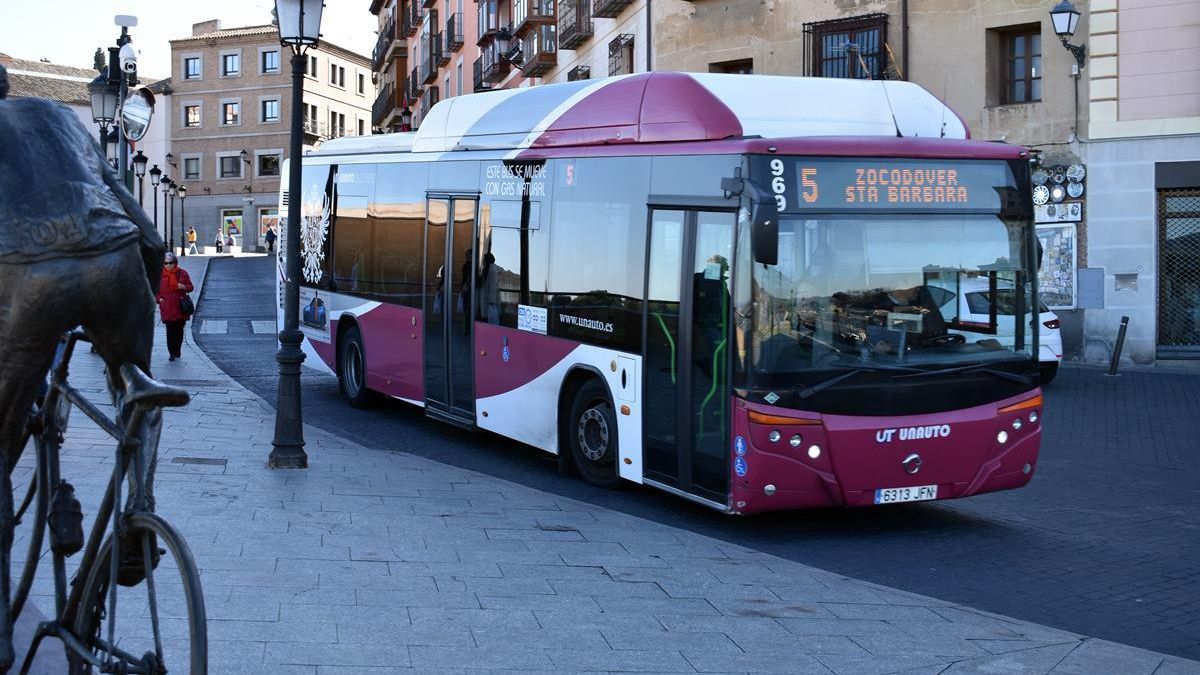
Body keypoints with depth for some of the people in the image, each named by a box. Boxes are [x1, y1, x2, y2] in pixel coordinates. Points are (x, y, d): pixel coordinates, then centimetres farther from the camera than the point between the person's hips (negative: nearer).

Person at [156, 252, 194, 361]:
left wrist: (183, 287, -12)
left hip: (180, 306, 2)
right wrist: (159, 299, -4)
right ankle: (172, 353, -5)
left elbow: (190, 287, 9)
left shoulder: (182, 273, 4)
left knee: (179, 330, 9)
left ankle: (177, 350, 24)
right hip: (167, 307, -2)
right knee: (170, 330, -8)